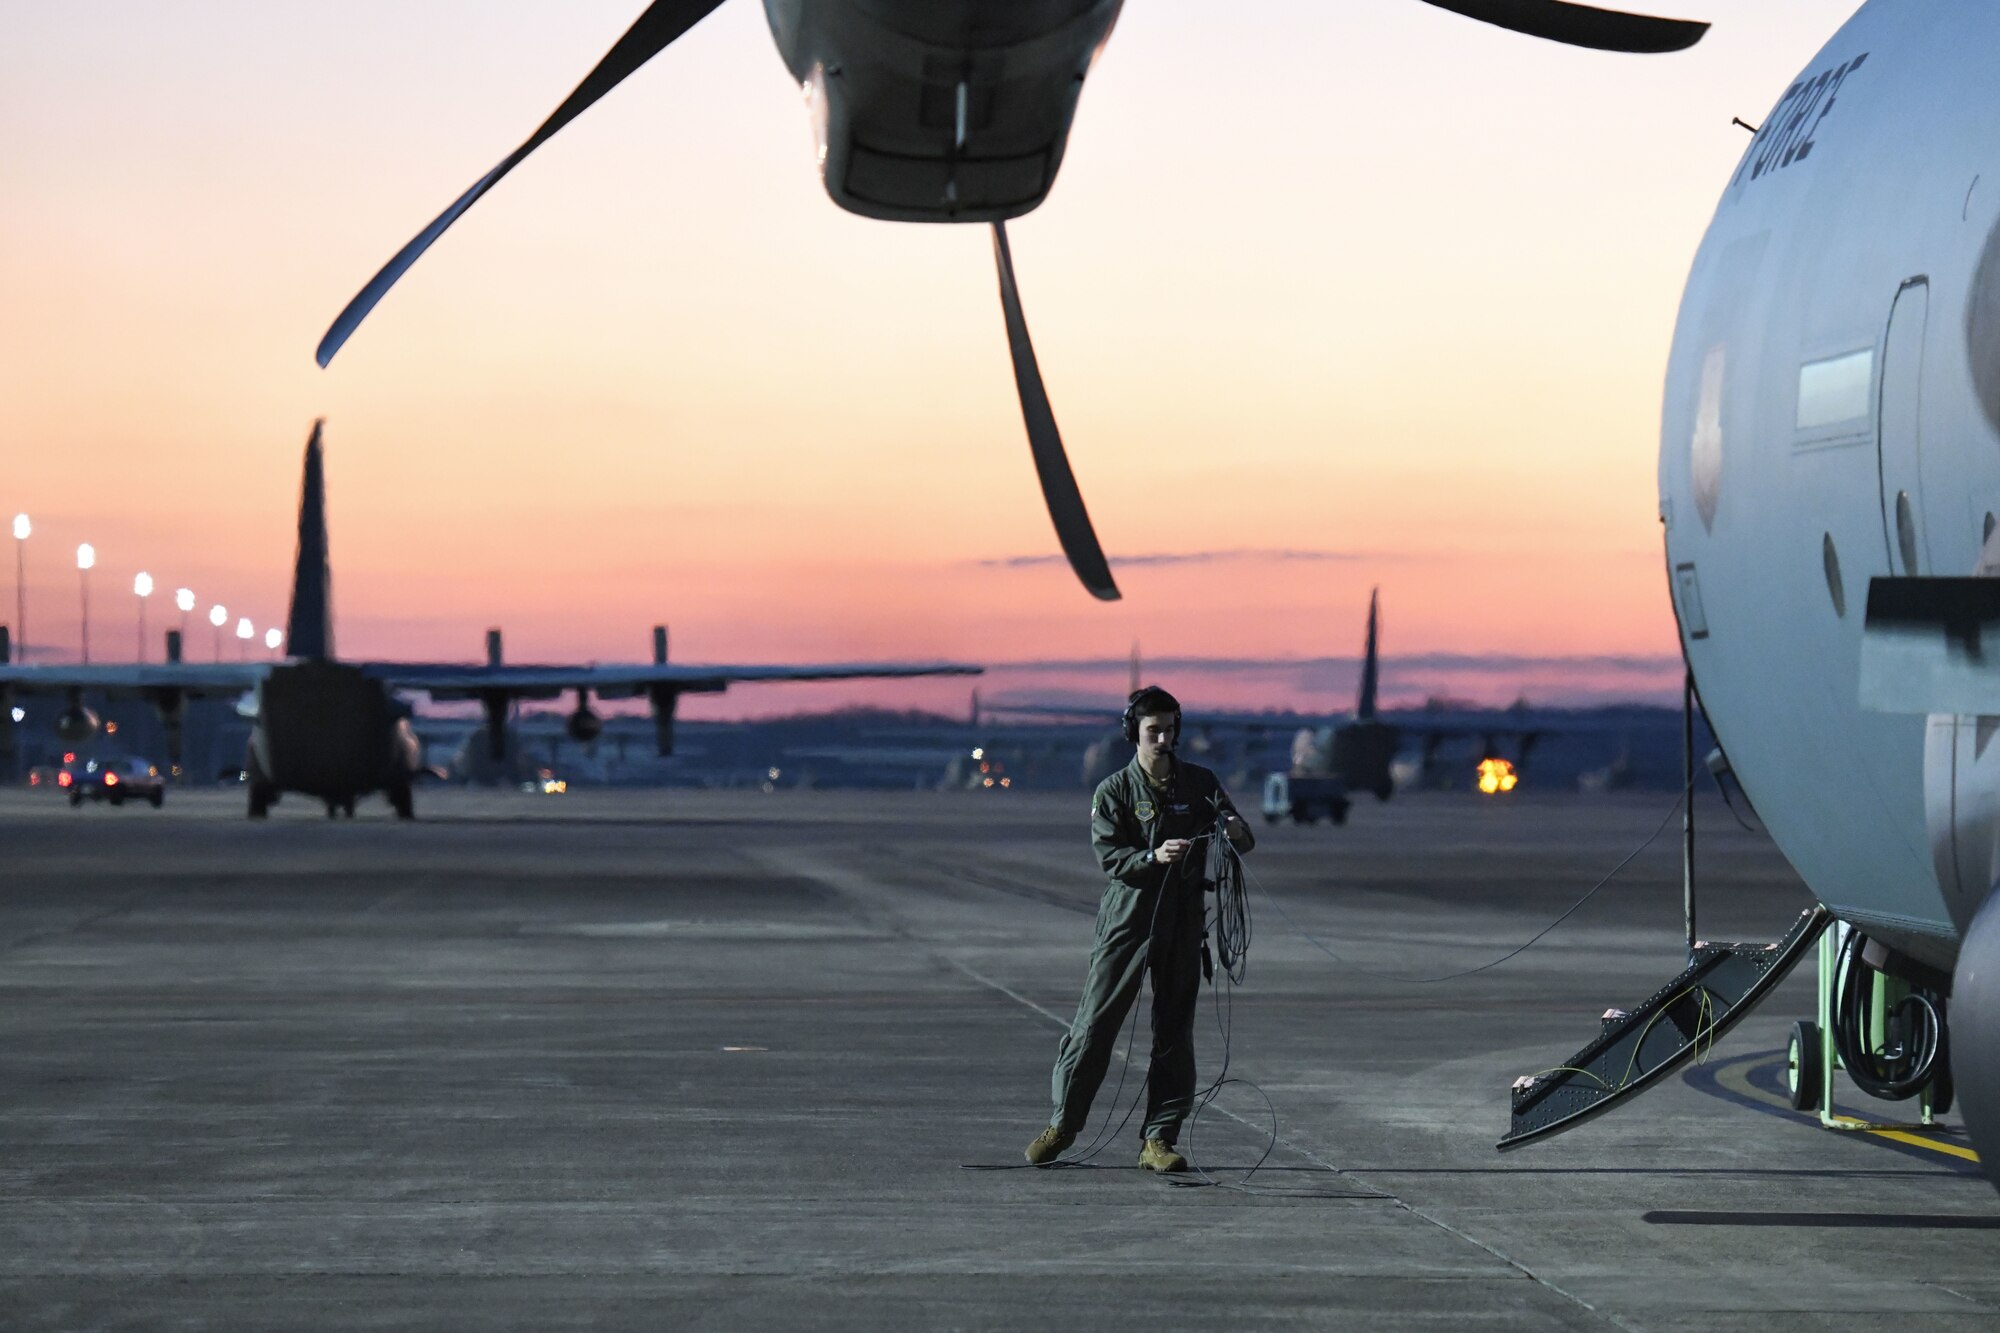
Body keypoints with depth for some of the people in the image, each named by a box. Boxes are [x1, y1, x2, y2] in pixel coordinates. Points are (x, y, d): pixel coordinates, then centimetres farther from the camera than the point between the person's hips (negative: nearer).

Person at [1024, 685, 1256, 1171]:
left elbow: (1244, 841, 6)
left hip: (1182, 926, 2)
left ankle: (1159, 1139, 7)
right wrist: (1153, 857, -29)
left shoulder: (1200, 784, 8)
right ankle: (1063, 1123, 11)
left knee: (1174, 1031, 2)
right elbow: (1109, 855, -10)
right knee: (1095, 1022, -2)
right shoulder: (1114, 791, 0)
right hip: (1126, 920, -2)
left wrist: (1236, 831, -18)